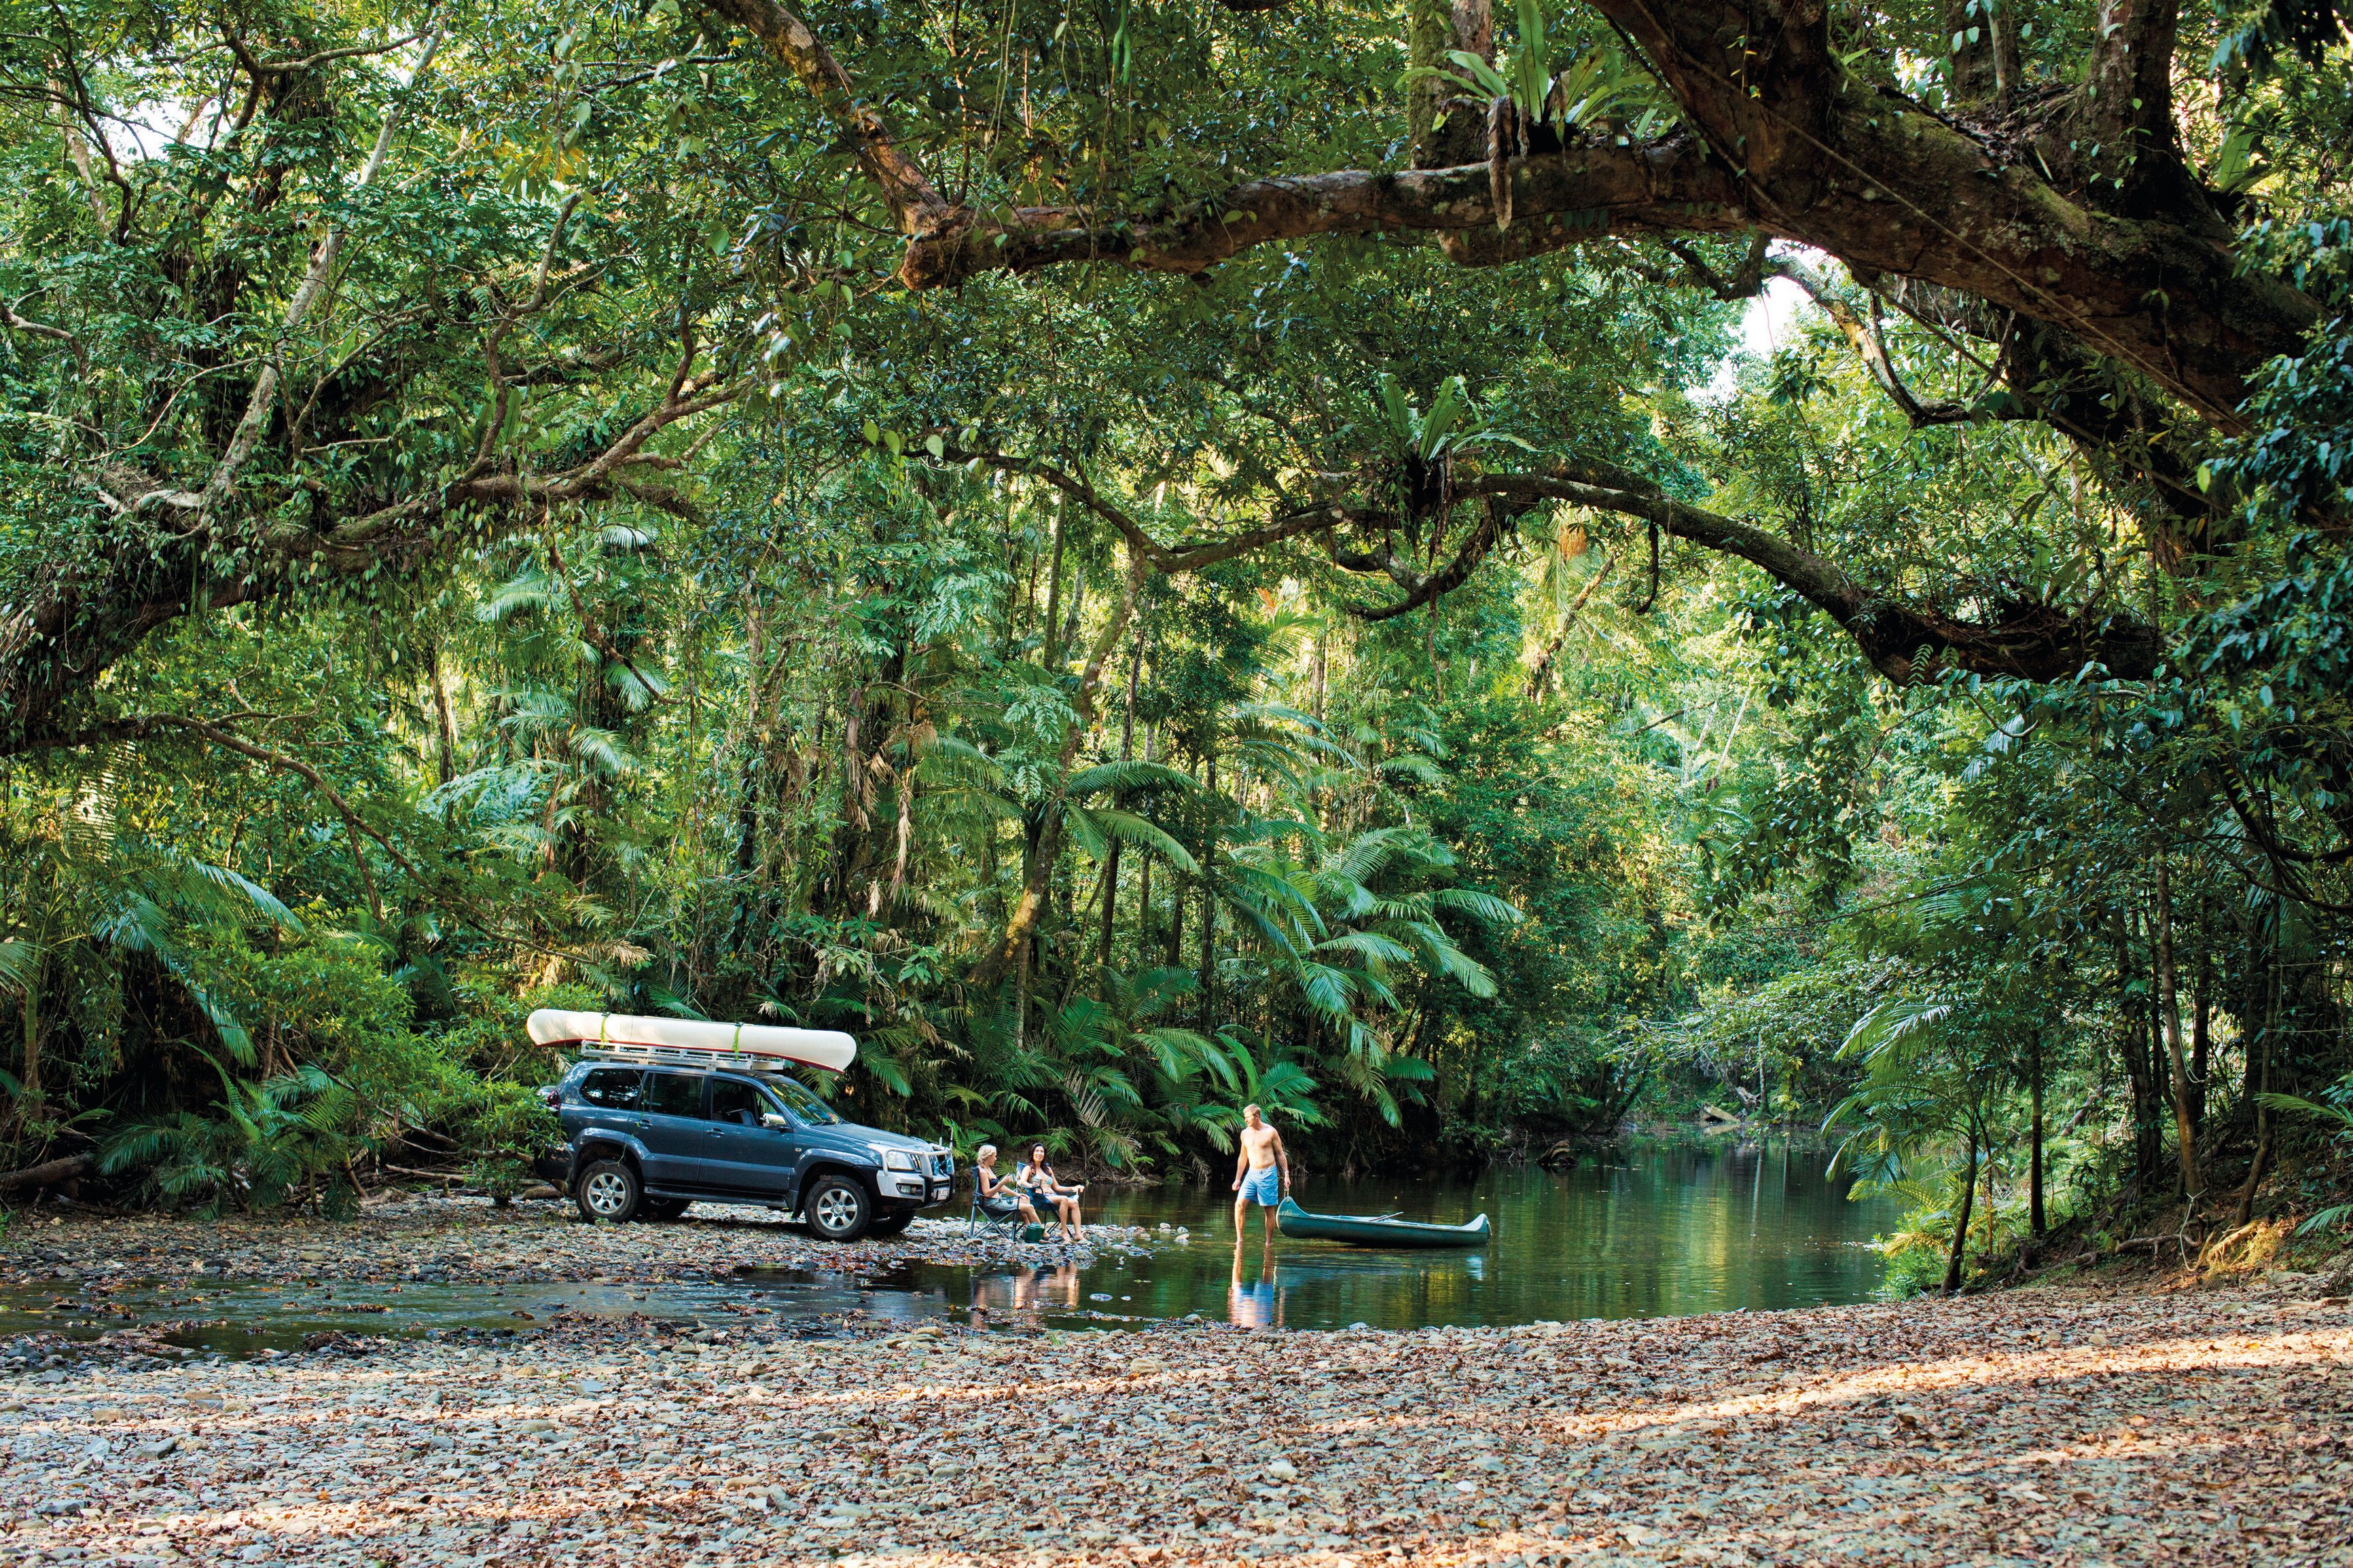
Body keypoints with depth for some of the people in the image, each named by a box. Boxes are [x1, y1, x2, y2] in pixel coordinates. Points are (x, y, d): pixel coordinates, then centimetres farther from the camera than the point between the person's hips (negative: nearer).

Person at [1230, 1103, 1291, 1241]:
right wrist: (1238, 1179, 15)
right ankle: (1239, 1240, -9)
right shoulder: (1245, 1133, 9)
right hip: (1252, 1174, 4)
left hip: (1268, 1174, -4)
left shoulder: (1270, 1132, -4)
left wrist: (1286, 1174, -1)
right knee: (1239, 1204, -12)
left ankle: (1269, 1243, 10)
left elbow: (1280, 1153, 3)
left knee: (1269, 1209, 1)